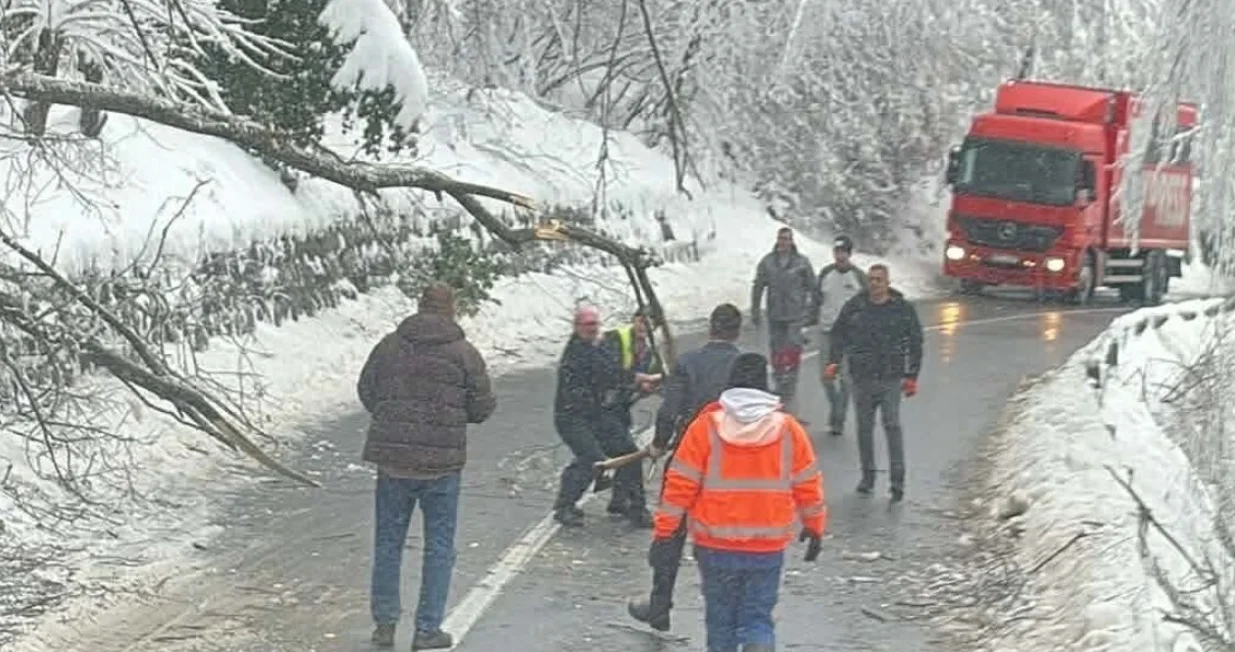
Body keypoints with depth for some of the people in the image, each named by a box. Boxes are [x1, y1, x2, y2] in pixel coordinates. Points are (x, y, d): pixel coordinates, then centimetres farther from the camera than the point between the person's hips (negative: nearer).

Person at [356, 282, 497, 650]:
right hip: (442, 464, -2)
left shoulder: (390, 345, 1)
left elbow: (366, 391, 9)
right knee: (439, 547, 8)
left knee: (388, 542, 14)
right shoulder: (464, 353, -7)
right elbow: (483, 408, -4)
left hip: (392, 458, 2)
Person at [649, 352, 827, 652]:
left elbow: (680, 485, -7)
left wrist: (664, 531, -1)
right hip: (768, 547, 1)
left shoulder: (706, 426, -7)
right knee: (758, 618, 8)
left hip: (716, 546, -1)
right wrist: (815, 527, 20)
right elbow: (808, 486, 6)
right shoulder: (788, 429, -1)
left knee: (720, 619, 14)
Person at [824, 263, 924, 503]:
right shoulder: (854, 306, 4)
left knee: (892, 425, -10)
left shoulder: (903, 308, 1)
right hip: (861, 377, 3)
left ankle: (897, 480, -7)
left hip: (891, 377, -3)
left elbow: (915, 343, 6)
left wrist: (912, 376, 2)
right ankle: (867, 476, 22)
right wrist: (834, 361, -5)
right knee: (864, 427, 9)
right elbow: (839, 334, 10)